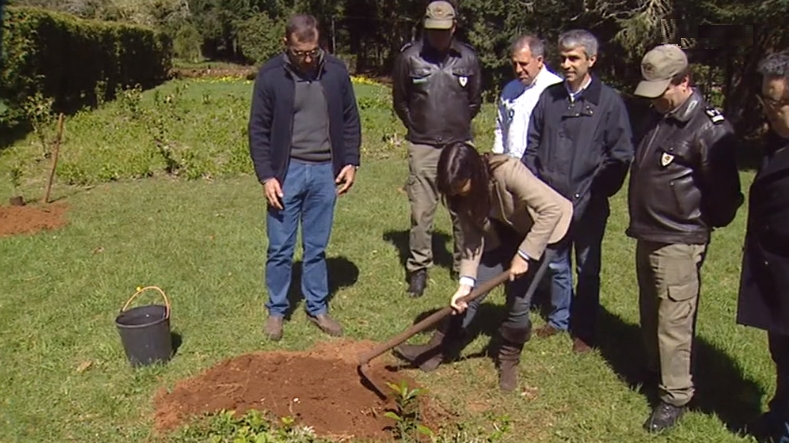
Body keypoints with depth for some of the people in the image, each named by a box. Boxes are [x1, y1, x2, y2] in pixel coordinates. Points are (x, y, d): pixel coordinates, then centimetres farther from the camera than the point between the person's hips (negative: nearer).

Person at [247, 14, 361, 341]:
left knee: (317, 248, 11)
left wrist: (351, 162, 2)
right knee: (280, 248, 5)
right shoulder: (270, 75, -6)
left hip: (325, 171, 2)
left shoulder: (336, 70, 0)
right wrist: (266, 176, -9)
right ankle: (276, 311, 21)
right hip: (287, 171, -2)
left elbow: (350, 120, 9)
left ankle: (317, 308, 25)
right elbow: (258, 130, -3)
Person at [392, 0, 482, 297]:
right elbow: (399, 101, 9)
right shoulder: (410, 57, -5)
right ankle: (418, 269, 13)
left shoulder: (468, 58, 0)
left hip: (460, 145, 2)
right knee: (421, 212, 0)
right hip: (422, 147, -1)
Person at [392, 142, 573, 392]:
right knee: (471, 293, -2)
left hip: (538, 234, -5)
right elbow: (472, 240, -12)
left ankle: (509, 359, 14)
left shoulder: (507, 172, -35)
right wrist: (465, 281, -25)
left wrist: (524, 255, -30)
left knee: (518, 300, -10)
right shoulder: (463, 194, -15)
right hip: (501, 238, 5)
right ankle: (439, 350, 11)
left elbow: (555, 208, -34)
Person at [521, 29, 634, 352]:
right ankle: (559, 319, 34)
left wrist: (597, 191, -11)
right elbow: (532, 145, 11)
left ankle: (584, 330, 24)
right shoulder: (549, 97, 5)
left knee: (588, 267, 10)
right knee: (555, 263, 16)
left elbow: (620, 155, -6)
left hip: (588, 205, -4)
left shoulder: (609, 101, -7)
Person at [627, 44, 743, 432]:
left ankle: (675, 395, 12)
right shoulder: (657, 115, 9)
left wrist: (703, 224, 0)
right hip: (647, 234, 8)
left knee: (673, 321, -1)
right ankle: (654, 369, 38)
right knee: (650, 313, 20)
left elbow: (723, 190, -15)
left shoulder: (709, 128, -18)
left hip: (679, 241, -8)